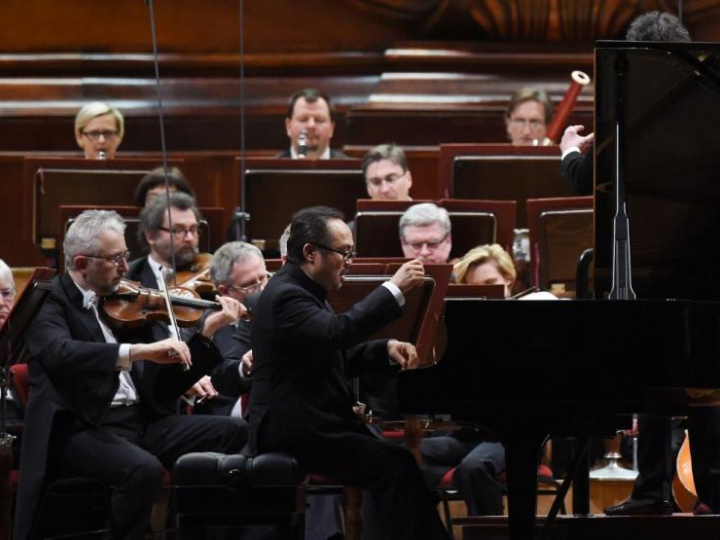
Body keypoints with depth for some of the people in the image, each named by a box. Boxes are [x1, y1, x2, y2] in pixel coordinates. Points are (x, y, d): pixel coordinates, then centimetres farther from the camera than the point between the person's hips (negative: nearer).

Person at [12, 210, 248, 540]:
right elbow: (59, 353, -28)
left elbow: (166, 382, 15)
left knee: (233, 433, -7)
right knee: (144, 469, -35)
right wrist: (138, 350, -36)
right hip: (81, 429, -7)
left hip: (141, 420, 7)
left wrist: (206, 333, 1)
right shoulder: (51, 303, -4)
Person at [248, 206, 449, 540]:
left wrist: (386, 350, 2)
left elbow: (341, 355, 21)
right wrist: (394, 289, -29)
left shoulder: (305, 292, 16)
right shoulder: (285, 296, -16)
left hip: (313, 422, 10)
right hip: (294, 432, -10)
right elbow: (338, 331, -33)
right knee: (396, 464, -20)